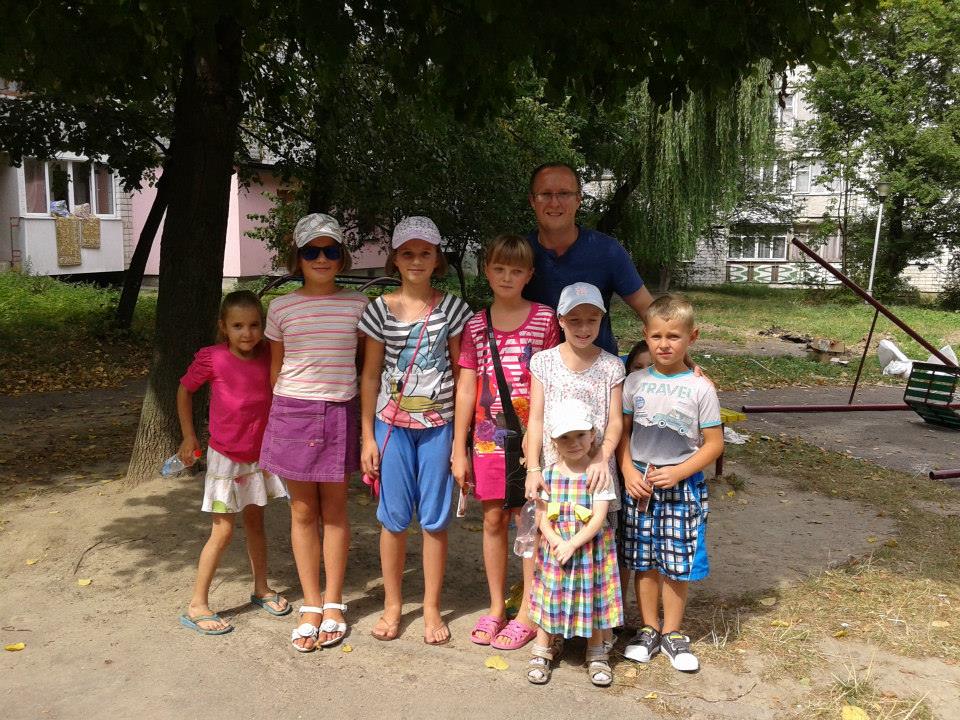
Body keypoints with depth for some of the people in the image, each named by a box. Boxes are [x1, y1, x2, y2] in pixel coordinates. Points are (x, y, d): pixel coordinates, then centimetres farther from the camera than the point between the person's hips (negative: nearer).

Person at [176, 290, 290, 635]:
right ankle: (197, 606, 11)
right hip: (225, 457, -4)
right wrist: (188, 437, 2)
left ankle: (261, 588, 34)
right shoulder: (211, 358, -16)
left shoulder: (269, 355, -8)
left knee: (255, 521, 18)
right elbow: (184, 389, 0)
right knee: (223, 532, -1)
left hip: (260, 455, 4)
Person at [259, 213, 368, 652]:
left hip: (340, 412, 0)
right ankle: (310, 606, 19)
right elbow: (276, 367, 11)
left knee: (334, 509, 8)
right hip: (293, 412, 0)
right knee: (303, 511, 7)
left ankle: (333, 603, 21)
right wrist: (279, 416, 10)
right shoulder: (281, 309, 2)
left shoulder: (357, 305, 1)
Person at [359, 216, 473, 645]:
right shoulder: (380, 310, 0)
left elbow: (461, 372, 3)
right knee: (394, 517, 7)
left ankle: (432, 609, 21)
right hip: (392, 423, 0)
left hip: (438, 424, 0)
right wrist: (367, 437, 1)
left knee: (435, 519, 6)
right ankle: (392, 605, 24)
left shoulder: (452, 308, 0)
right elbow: (370, 375, 3)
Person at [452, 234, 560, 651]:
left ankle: (528, 613, 16)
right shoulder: (476, 325, 5)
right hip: (488, 438, 3)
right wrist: (459, 450, 4)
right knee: (493, 520, 10)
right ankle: (496, 607, 25)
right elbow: (466, 389, 5)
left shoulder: (544, 319, -1)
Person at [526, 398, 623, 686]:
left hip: (590, 549, -2)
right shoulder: (548, 474, -2)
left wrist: (572, 544, -20)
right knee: (550, 599, 11)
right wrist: (556, 542, -17)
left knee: (591, 601, 11)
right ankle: (542, 652, 27)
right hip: (554, 548, 2)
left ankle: (597, 655, 29)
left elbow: (598, 519, -14)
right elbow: (541, 515, -2)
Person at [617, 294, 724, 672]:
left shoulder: (700, 388, -7)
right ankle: (649, 629, 27)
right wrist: (628, 472, -8)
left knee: (677, 563, 6)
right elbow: (622, 432, 6)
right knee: (644, 562, 10)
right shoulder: (635, 382, 1)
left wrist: (677, 473, -14)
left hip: (683, 487, -2)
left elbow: (714, 444, -4)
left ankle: (672, 632, 25)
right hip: (640, 485, 2)